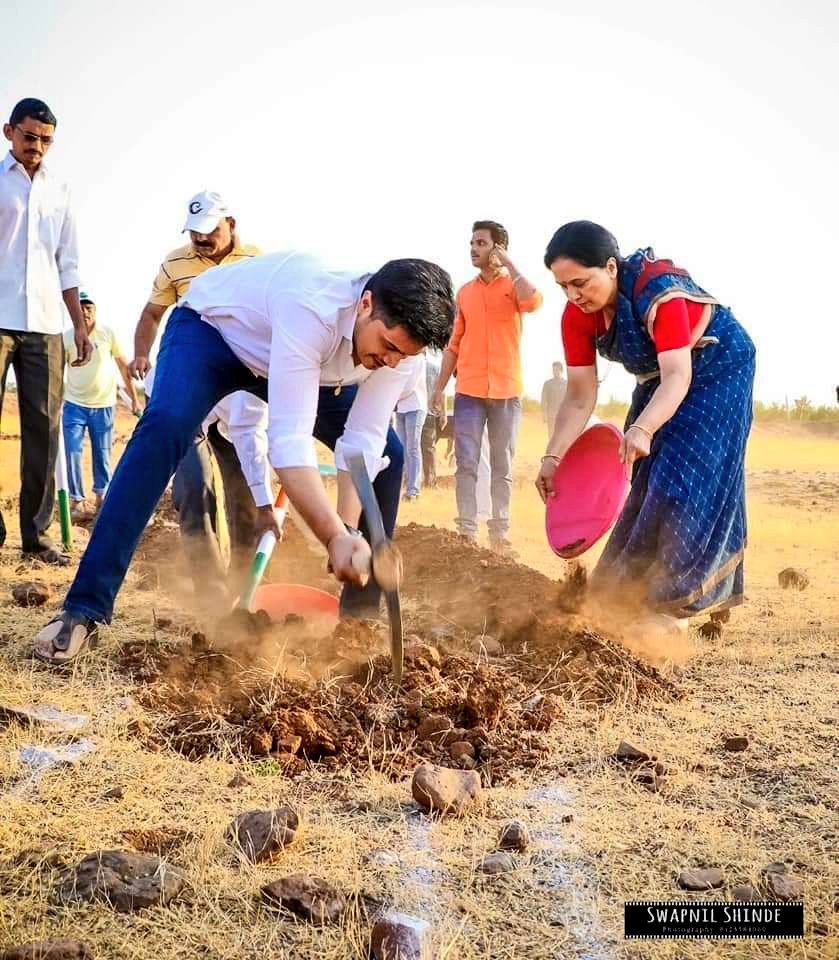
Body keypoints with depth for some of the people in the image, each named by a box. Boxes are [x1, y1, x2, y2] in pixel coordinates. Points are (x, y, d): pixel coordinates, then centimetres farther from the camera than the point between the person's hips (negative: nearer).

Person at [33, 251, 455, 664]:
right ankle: (83, 609, -29)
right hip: (212, 327, -6)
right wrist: (336, 536, -53)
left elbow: (363, 442, -24)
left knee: (388, 453, -4)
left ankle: (361, 613, 10)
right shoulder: (310, 308, -44)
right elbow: (288, 439, -47)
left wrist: (348, 531, -37)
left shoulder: (399, 334, -24)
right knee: (164, 426, -34)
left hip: (307, 361, 6)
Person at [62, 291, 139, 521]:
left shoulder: (108, 334, -4)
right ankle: (77, 501, -2)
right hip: (74, 404, -1)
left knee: (102, 455, 8)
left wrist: (134, 399, 5)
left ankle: (101, 498, 20)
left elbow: (123, 367, 3)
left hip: (103, 405, 1)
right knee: (72, 452, -8)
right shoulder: (66, 338, -6)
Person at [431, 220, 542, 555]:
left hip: (506, 390, -2)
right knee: (466, 464, -2)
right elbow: (454, 344, 13)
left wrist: (507, 263, -12)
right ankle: (466, 531, 1)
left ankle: (499, 533, 9)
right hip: (469, 390, 3)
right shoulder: (464, 292, 11)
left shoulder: (513, 285, 2)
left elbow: (533, 301, -23)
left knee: (502, 467, 4)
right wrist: (439, 387, 9)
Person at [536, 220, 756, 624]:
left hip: (716, 368, -6)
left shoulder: (659, 291, -36)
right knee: (646, 477, 3)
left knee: (687, 478, -13)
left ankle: (670, 601, -7)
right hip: (657, 380, 6)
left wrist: (642, 429, -60)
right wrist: (553, 456, -27)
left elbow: (678, 374, -44)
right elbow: (580, 395, -16)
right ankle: (635, 587, 11)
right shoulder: (577, 315, -17)